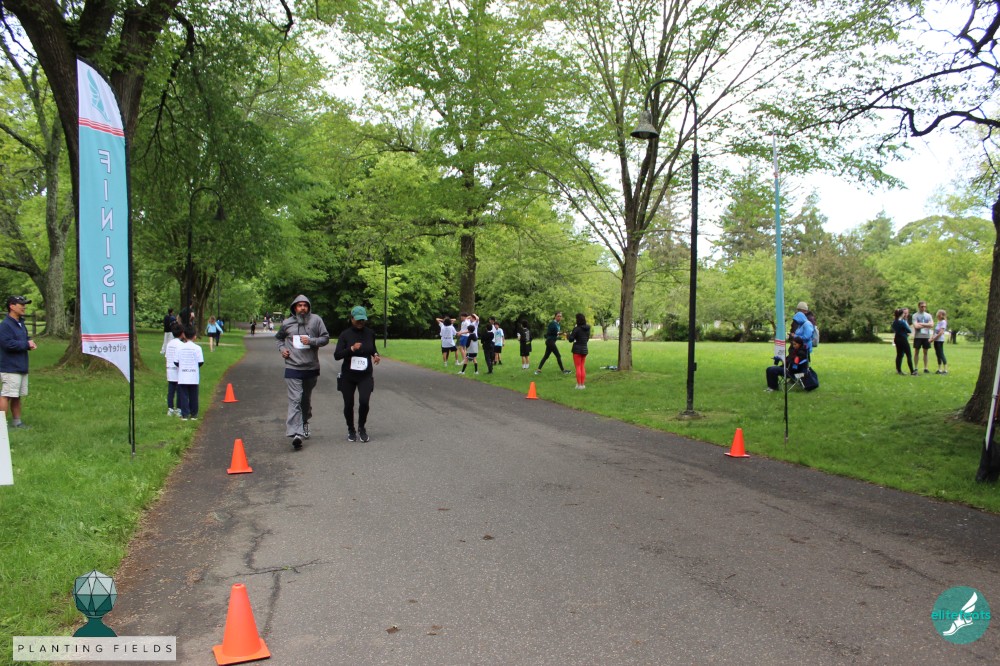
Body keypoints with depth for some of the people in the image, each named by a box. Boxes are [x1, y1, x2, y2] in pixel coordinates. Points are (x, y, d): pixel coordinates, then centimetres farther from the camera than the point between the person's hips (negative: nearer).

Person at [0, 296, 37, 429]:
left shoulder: (21, 324, 15)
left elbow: (26, 338, 27)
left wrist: (30, 342, 4)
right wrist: (27, 345, -13)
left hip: (21, 367, 9)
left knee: (17, 396, 15)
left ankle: (16, 422, 23)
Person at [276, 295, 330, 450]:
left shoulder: (316, 320, -1)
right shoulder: (287, 323, 3)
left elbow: (326, 338, -2)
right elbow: (278, 337, 21)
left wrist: (311, 341, -17)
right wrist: (281, 348, 3)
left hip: (312, 368, 1)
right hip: (293, 368, -1)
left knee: (306, 399, 19)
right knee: (295, 400, -11)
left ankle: (304, 423, 42)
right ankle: (296, 434, -17)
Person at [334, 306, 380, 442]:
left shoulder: (370, 333, 2)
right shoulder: (345, 334, -5)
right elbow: (336, 355, -9)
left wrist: (375, 354, -1)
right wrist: (351, 349, -23)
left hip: (366, 375, 0)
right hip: (348, 375, 0)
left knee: (364, 401, -17)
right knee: (348, 404, 5)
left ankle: (361, 428, 9)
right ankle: (351, 430, 29)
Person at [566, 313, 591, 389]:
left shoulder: (576, 329, -16)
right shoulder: (587, 329, 3)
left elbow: (571, 339, -13)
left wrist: (568, 336, 8)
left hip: (577, 349, -6)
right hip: (584, 349, 6)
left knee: (578, 367, 0)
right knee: (582, 367, 13)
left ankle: (579, 384, -1)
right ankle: (583, 384, 13)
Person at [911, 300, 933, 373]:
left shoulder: (928, 315, 10)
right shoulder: (915, 315, 0)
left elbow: (932, 325, -4)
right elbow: (916, 326, -13)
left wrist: (921, 324, -11)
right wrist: (926, 325, -6)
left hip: (926, 336, 3)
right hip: (918, 336, -3)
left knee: (925, 352, 6)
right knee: (917, 352, 1)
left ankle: (925, 368, 11)